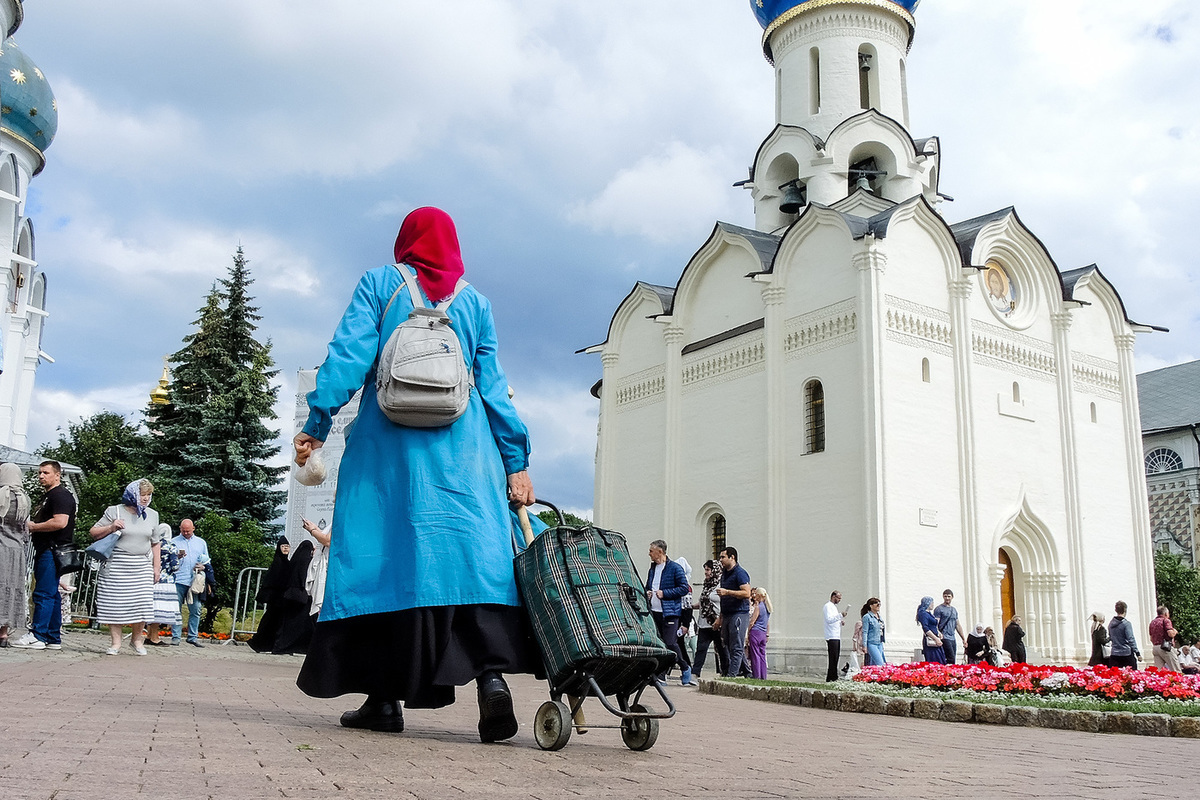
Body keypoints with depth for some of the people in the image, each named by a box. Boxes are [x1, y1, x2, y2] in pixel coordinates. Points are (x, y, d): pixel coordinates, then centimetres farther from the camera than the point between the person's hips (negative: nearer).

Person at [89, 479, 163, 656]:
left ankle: (137, 638, 14)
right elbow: (93, 533, 3)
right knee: (115, 604, -2)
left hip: (142, 567, 2)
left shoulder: (152, 515, 11)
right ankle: (116, 642, 8)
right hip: (116, 565, -2)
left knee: (142, 605, -4)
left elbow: (155, 544, 17)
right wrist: (111, 527, -14)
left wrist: (156, 567, 13)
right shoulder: (115, 511, 0)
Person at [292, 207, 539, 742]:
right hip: (462, 445, 1)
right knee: (475, 550, -4)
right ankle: (491, 670, -21)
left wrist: (316, 424, -1)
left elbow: (348, 357, -1)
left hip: (388, 440, -1)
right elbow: (494, 386, 11)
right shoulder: (475, 302, 16)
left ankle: (384, 696, 0)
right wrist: (516, 463, 9)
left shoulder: (379, 284, 11)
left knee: (383, 554, 1)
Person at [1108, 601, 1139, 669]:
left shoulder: (1111, 623, 7)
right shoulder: (1126, 623, -11)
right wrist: (1137, 653, -10)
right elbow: (1131, 640, -13)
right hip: (1127, 654, -5)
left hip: (1114, 655, 5)